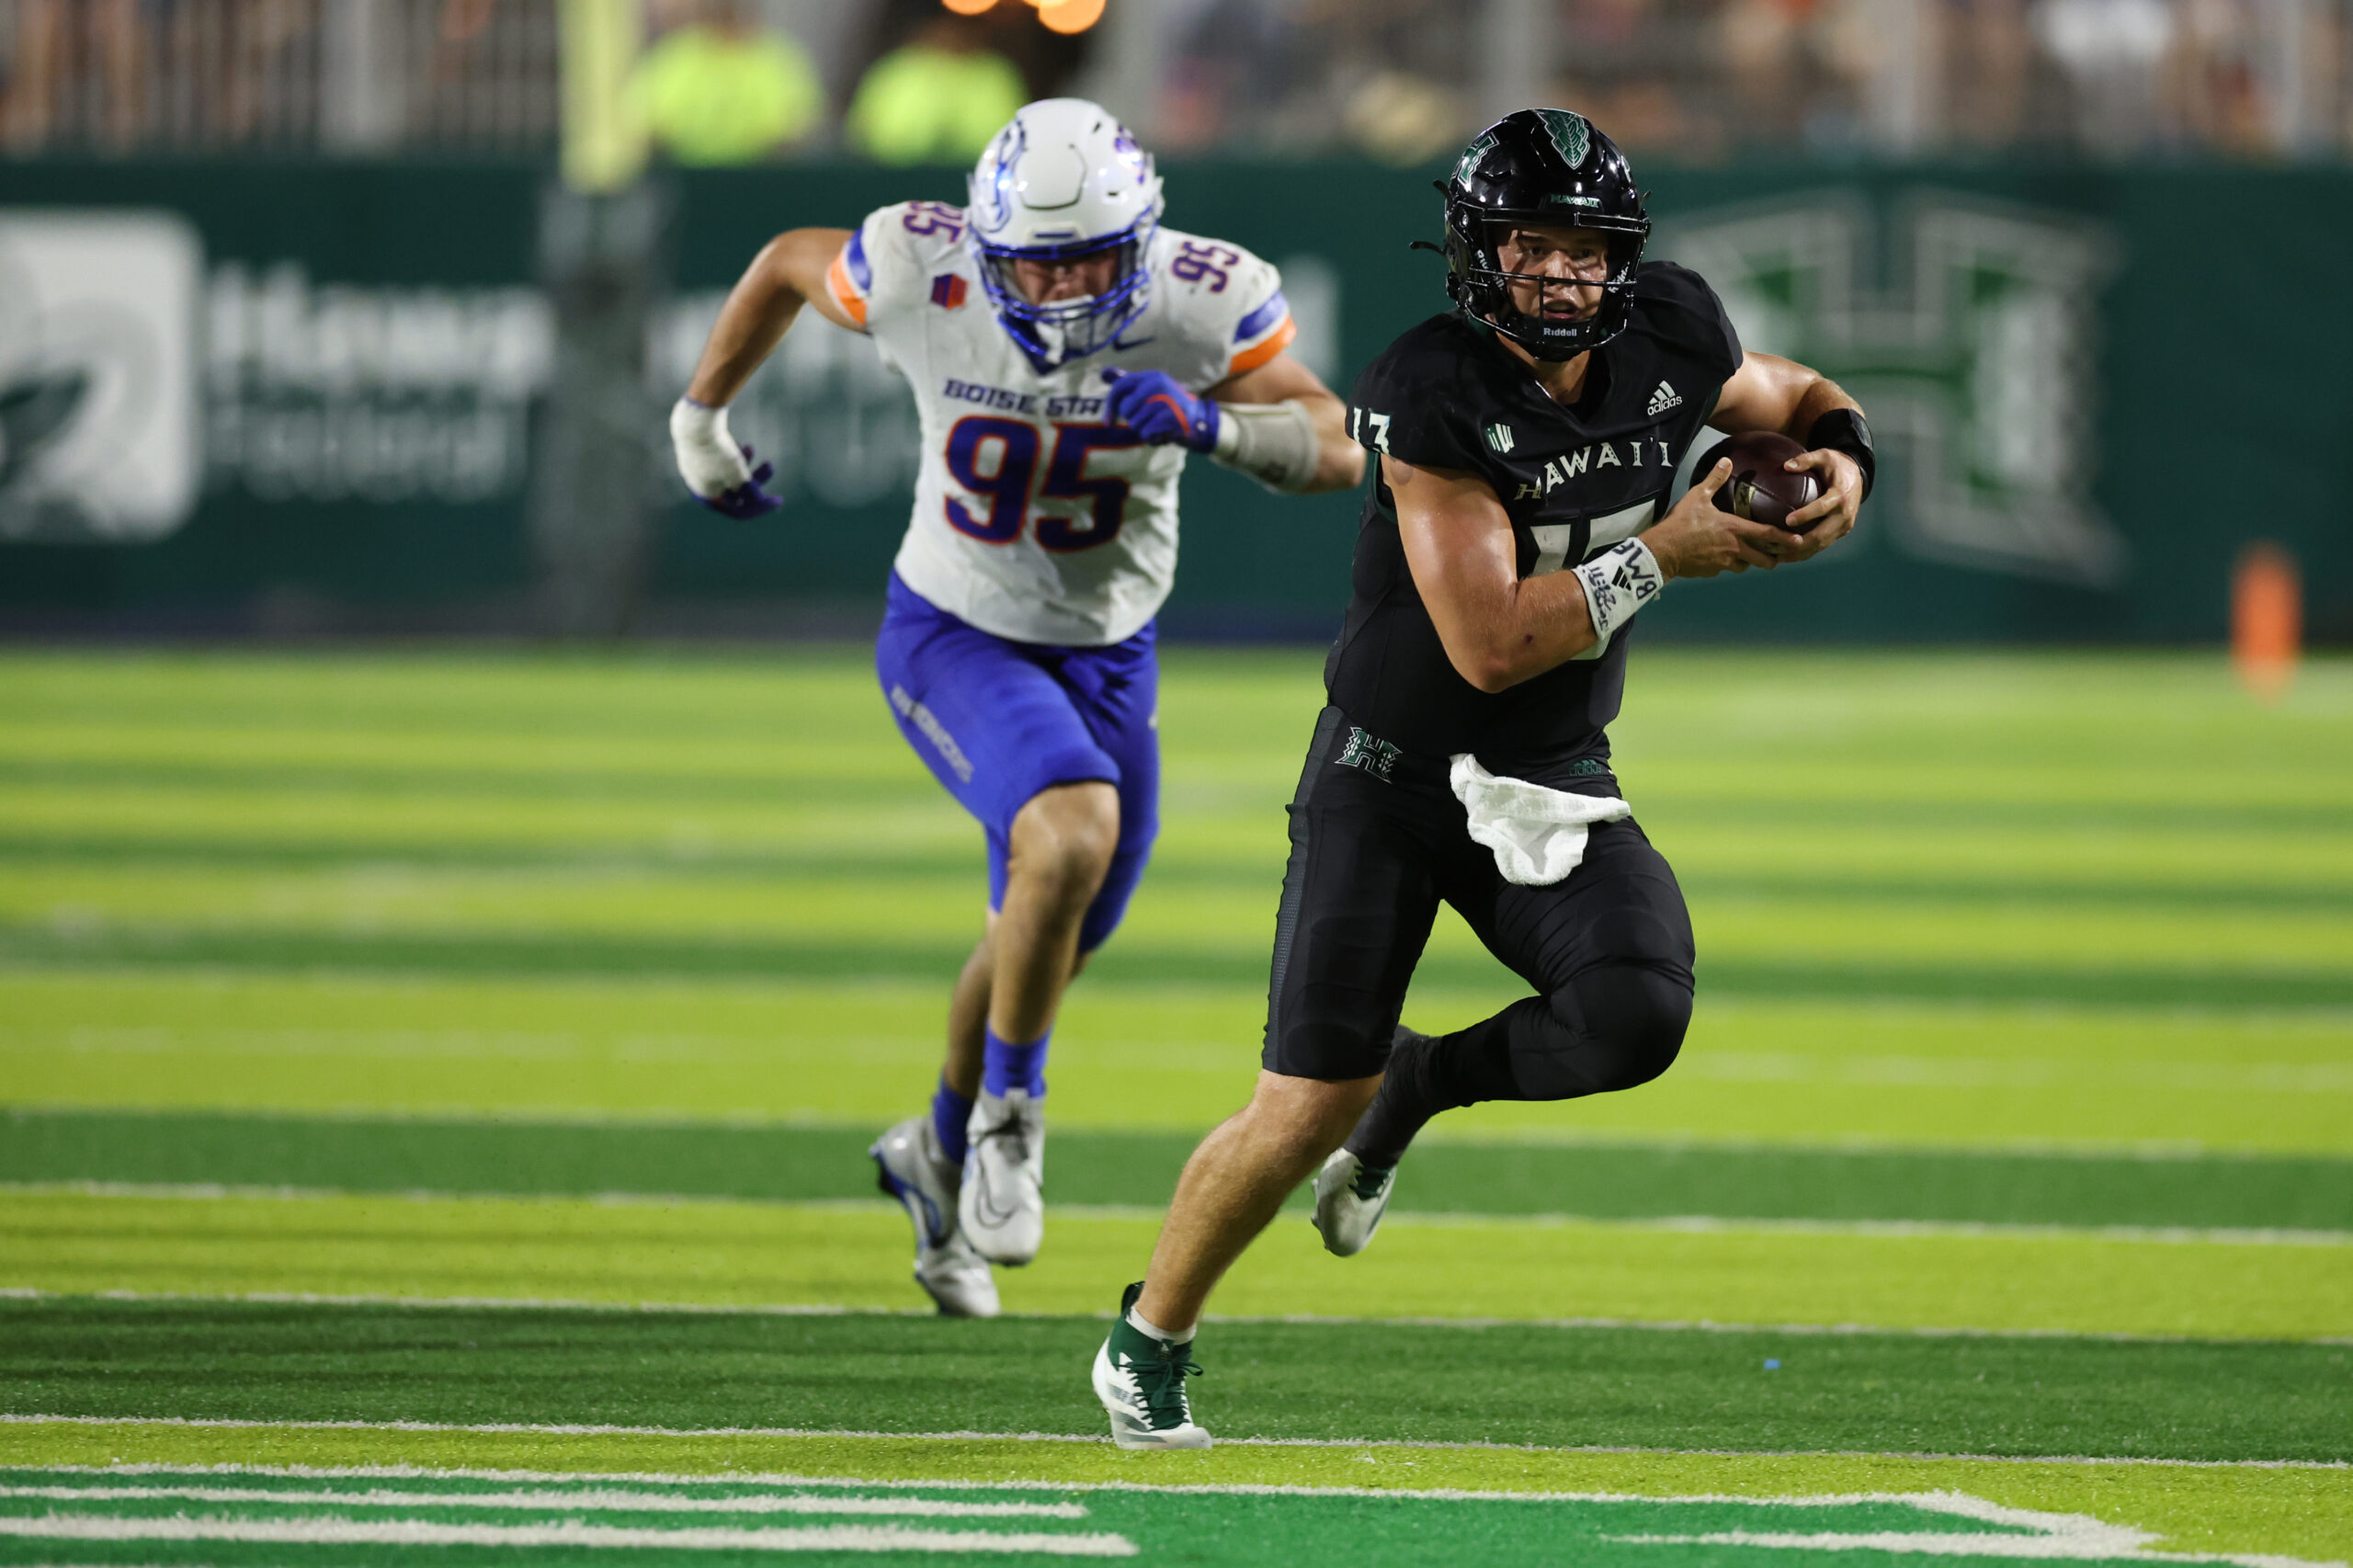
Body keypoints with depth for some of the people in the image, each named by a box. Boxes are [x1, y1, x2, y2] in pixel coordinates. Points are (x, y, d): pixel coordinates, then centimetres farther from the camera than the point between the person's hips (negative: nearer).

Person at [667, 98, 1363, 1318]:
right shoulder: (921, 276, -24)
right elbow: (789, 262, -3)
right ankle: (1008, 1117, -8)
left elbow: (1336, 450, -25)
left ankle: (942, 1152, 45)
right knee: (1072, 834, -30)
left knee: (1049, 943, 17)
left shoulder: (1200, 302, -22)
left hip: (1105, 653, 3)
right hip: (954, 634, -3)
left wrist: (1213, 424, -44)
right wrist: (701, 417, 7)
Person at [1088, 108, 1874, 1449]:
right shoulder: (1437, 396, -23)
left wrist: (1840, 461, -8)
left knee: (1639, 1011, -24)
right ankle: (1151, 1340, 17)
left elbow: (1803, 401, 15)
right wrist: (1662, 554, -24)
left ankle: (1419, 1084, 7)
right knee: (1312, 1105, -8)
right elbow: (1491, 644, -27)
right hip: (1389, 780, -4)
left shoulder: (1668, 343, -6)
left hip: (1553, 785, 4)